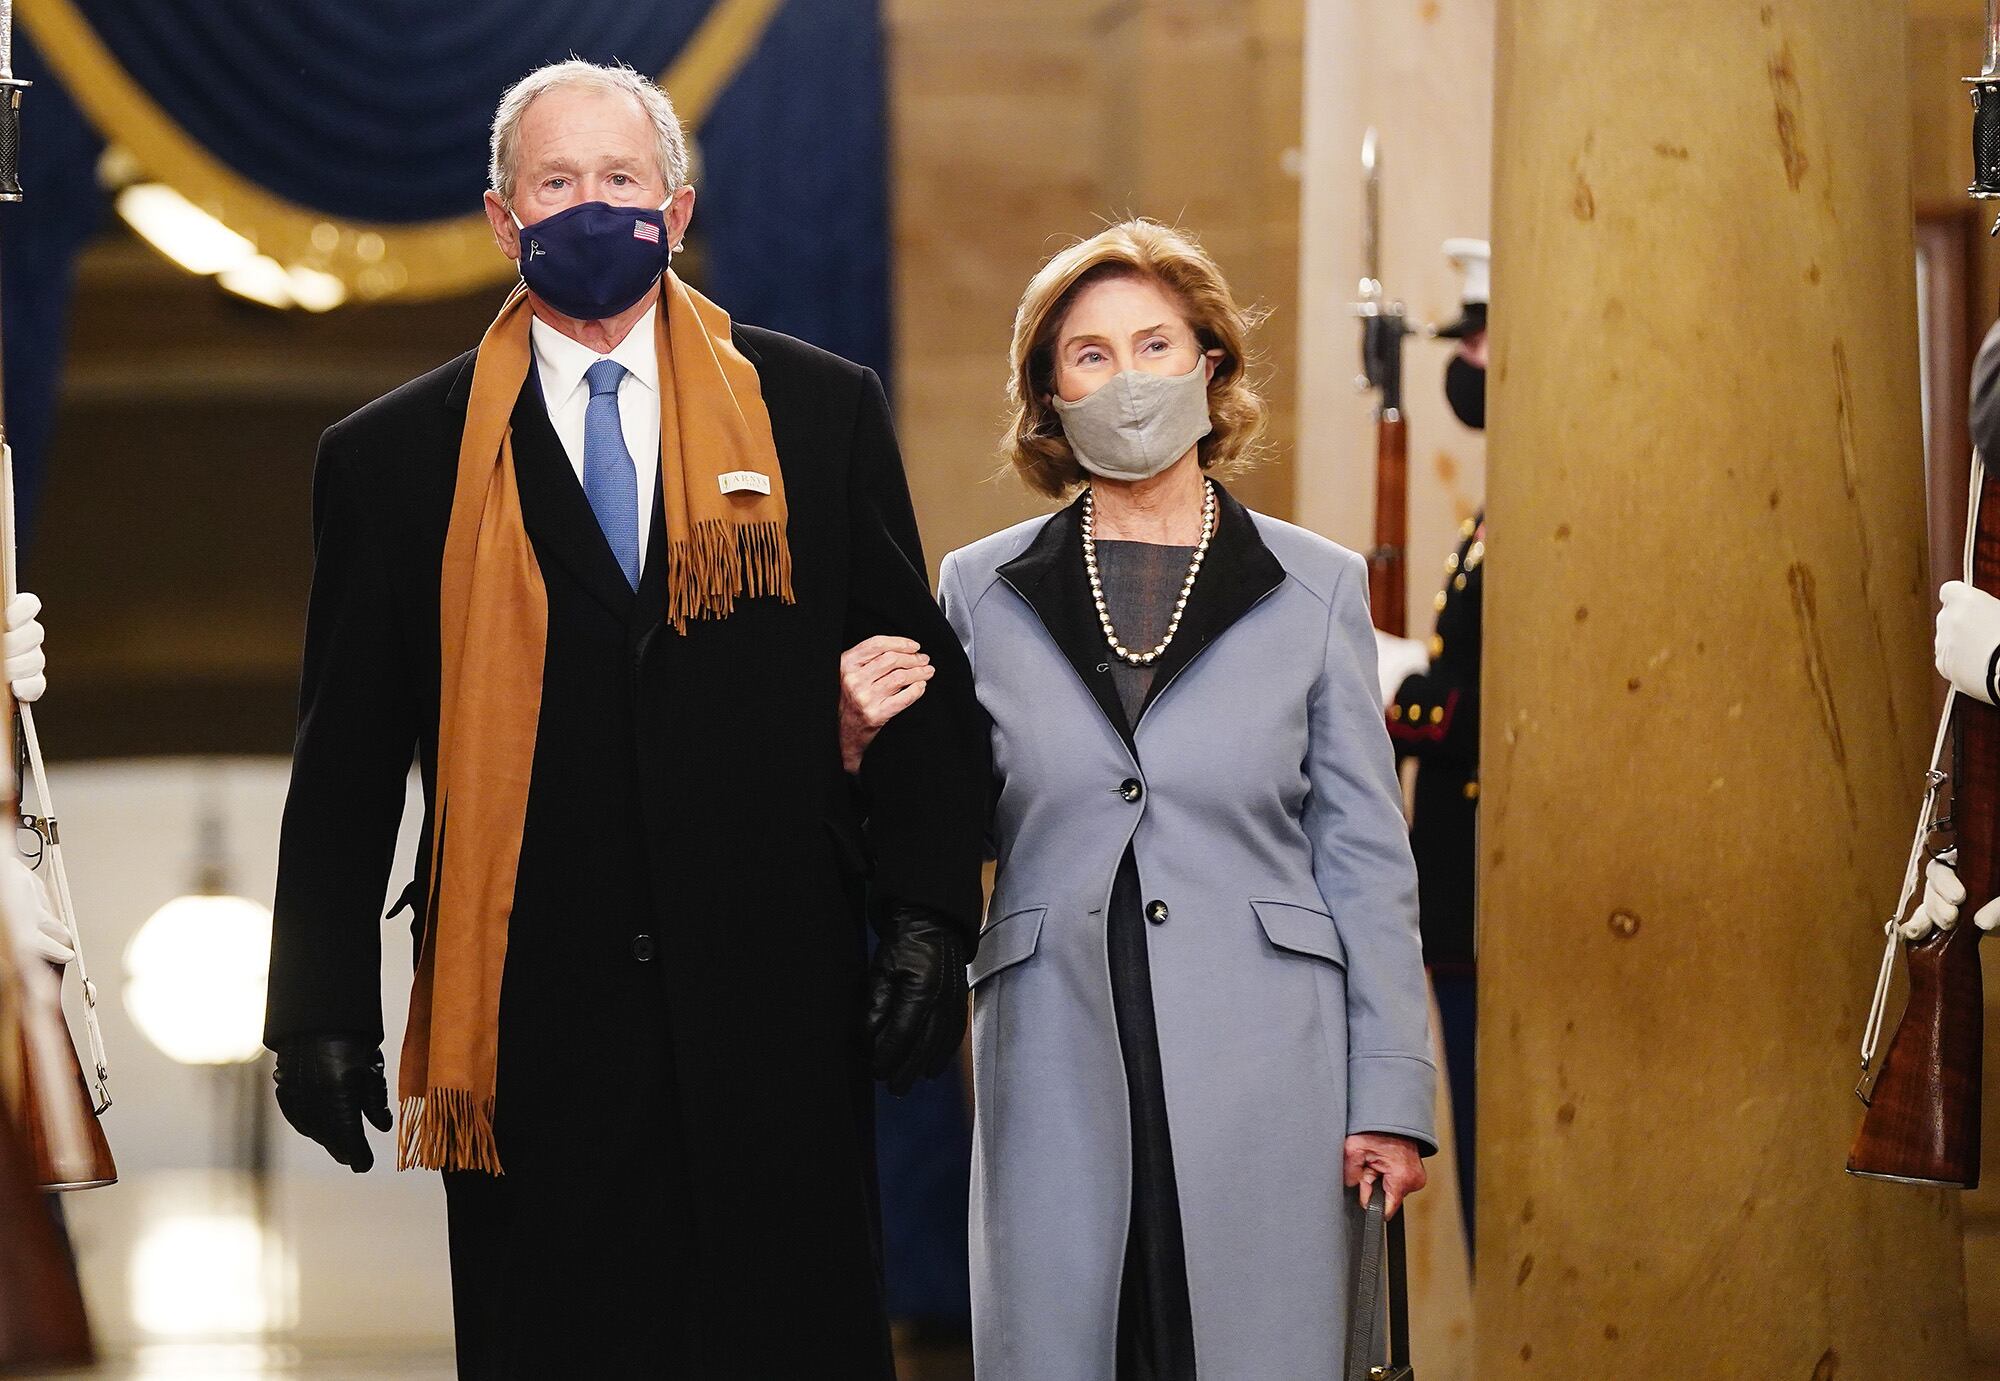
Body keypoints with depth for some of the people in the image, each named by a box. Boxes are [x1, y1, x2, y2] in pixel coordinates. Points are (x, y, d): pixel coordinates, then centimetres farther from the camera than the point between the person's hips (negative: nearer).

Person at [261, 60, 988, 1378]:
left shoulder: (823, 413, 8)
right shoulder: (393, 459, 7)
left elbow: (919, 683, 9)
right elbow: (347, 759, 7)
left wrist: (930, 919, -1)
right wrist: (324, 1012, 2)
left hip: (778, 1014, 0)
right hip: (533, 1032, 0)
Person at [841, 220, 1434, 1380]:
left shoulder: (1315, 589, 6)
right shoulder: (985, 591, 9)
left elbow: (1366, 859, 6)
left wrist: (1389, 1093, 0)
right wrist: (871, 744, -7)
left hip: (1262, 1067, -1)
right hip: (1058, 1066, 1)